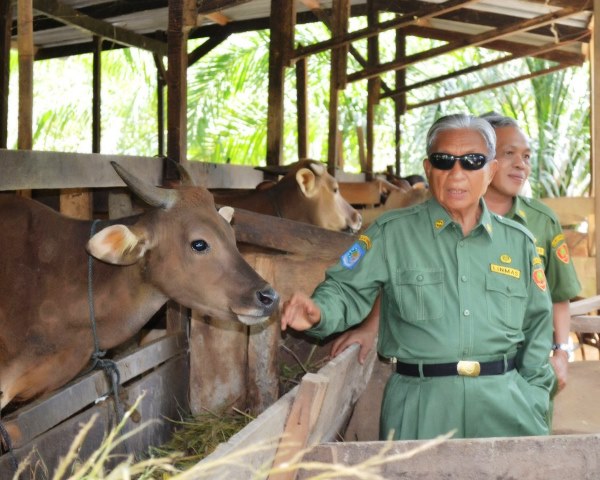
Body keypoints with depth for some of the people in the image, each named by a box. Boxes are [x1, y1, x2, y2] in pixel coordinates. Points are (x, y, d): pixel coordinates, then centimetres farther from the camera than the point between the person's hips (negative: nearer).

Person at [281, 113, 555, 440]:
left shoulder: (518, 242, 11)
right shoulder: (392, 233, 2)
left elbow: (537, 325, 14)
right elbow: (348, 289, 0)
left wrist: (533, 404, 7)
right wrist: (318, 312, -23)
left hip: (504, 400, 3)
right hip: (420, 403, -2)